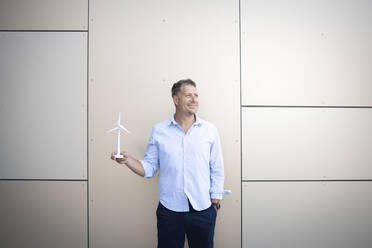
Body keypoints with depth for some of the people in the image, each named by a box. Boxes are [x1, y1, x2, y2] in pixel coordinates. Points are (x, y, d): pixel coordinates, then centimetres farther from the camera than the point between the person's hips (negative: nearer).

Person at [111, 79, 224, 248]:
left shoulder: (210, 130, 2)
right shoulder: (158, 130, 2)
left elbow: (217, 170, 5)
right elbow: (149, 168, 3)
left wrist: (215, 203, 2)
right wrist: (127, 160, -13)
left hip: (203, 210, 1)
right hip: (169, 209, 0)